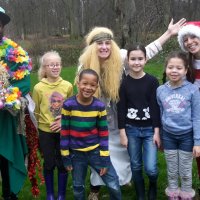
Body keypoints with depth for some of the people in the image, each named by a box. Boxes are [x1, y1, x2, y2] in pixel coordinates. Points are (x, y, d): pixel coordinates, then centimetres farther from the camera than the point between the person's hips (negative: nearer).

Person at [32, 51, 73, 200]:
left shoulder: (68, 86, -8)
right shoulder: (39, 88, -11)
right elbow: (35, 112, -1)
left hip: (64, 131, 1)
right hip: (46, 132, -1)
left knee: (62, 163, 11)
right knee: (49, 164, 12)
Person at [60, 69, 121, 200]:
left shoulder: (100, 106, -8)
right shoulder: (68, 105, -12)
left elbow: (103, 133, -2)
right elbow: (64, 132, -5)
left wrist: (104, 158, -4)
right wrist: (65, 156, -2)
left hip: (96, 151, 1)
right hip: (76, 153, 0)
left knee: (114, 185, -1)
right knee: (78, 188, 16)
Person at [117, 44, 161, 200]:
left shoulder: (152, 81, -5)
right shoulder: (124, 83, -2)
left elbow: (156, 107, -5)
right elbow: (121, 109, 0)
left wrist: (157, 132, -8)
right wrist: (122, 133, -3)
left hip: (149, 129, -1)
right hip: (131, 129, 1)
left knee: (150, 168, -6)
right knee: (136, 166, 9)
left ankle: (153, 185, 28)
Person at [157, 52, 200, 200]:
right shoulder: (160, 90, -5)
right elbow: (159, 115, 4)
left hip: (187, 136, -2)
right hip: (168, 136, 2)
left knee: (185, 172, 13)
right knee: (172, 172, 16)